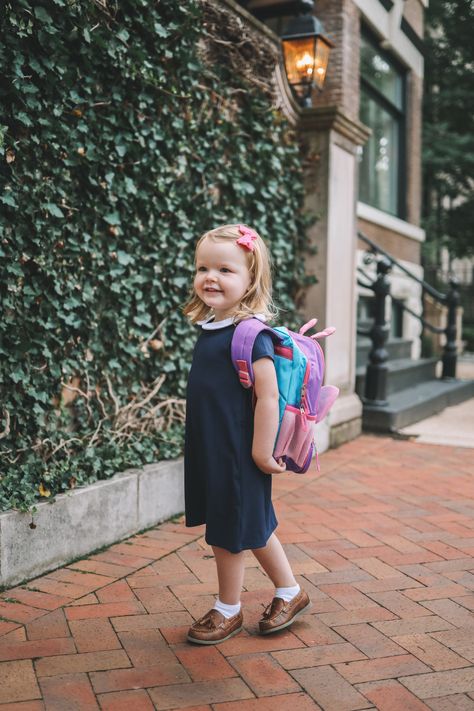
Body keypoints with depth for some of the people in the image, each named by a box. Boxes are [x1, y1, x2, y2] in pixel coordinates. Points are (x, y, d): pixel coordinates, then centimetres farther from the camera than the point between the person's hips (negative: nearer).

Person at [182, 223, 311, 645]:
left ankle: (228, 611, 27)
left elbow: (268, 395, -21)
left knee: (229, 530, 7)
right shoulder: (210, 328, 7)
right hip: (210, 451, 9)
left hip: (238, 454, -9)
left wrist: (262, 453, -18)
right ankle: (290, 592, 37)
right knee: (253, 526, 20)